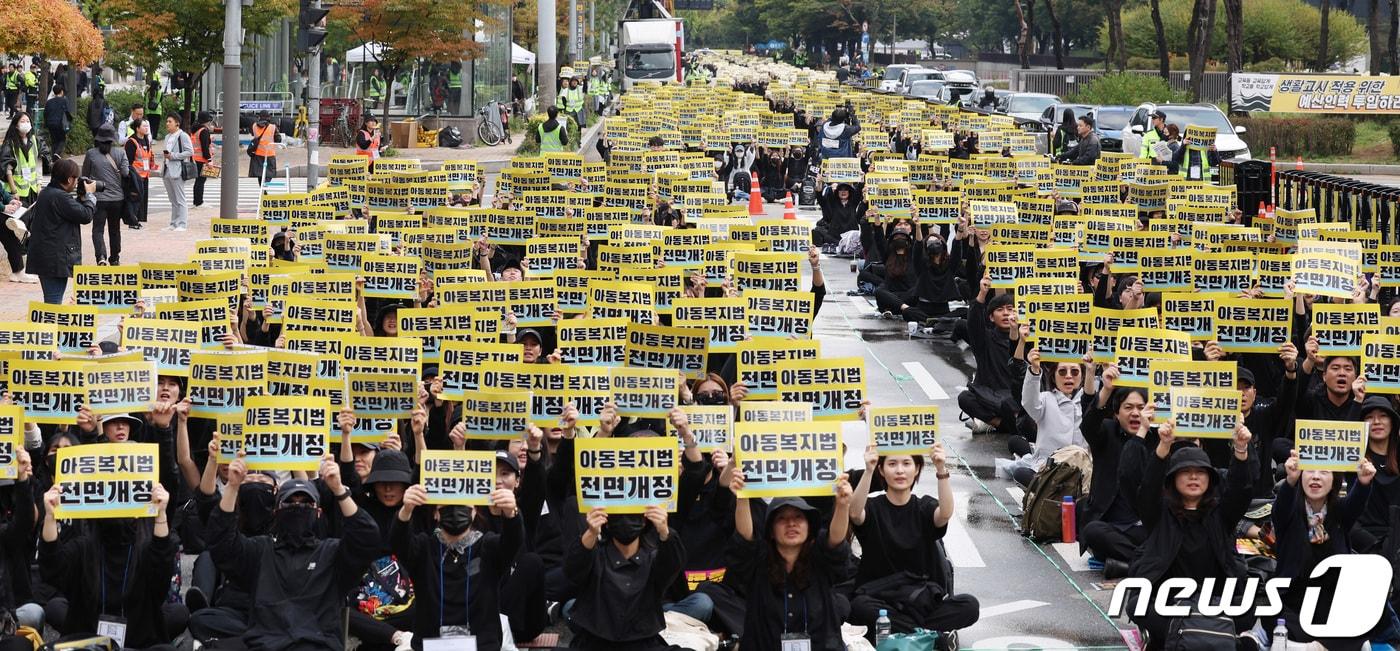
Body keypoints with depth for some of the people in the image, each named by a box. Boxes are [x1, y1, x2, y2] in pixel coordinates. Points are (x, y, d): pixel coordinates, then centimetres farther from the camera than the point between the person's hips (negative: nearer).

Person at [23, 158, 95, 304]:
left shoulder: (46, 193, 13)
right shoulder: (61, 197, -19)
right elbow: (86, 215, -16)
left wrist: (83, 198, 13)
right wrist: (89, 195, -2)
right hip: (56, 259, -10)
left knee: (51, 301, 16)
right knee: (54, 302, -9)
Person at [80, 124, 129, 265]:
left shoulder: (91, 154, -2)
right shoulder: (120, 153, -3)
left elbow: (85, 174, 6)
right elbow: (125, 172, -8)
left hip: (99, 198, -2)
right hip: (117, 197, 2)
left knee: (98, 229, -2)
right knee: (114, 229, 16)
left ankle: (101, 256, -23)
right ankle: (114, 258, 25)